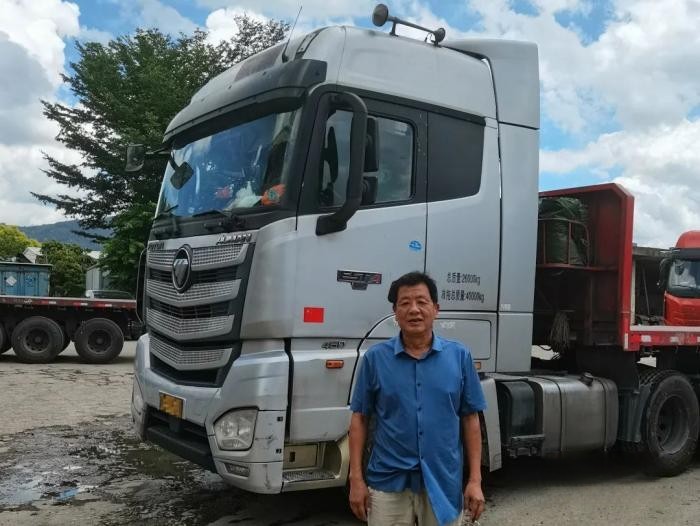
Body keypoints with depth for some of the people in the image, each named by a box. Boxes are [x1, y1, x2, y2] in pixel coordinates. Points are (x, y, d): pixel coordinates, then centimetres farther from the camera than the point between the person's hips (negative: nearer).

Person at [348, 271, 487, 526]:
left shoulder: (459, 355, -1)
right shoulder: (375, 357, -2)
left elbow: (470, 419, 2)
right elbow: (360, 419, 1)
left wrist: (475, 480, -1)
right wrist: (356, 478, -3)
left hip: (444, 482, 1)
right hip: (388, 482, 0)